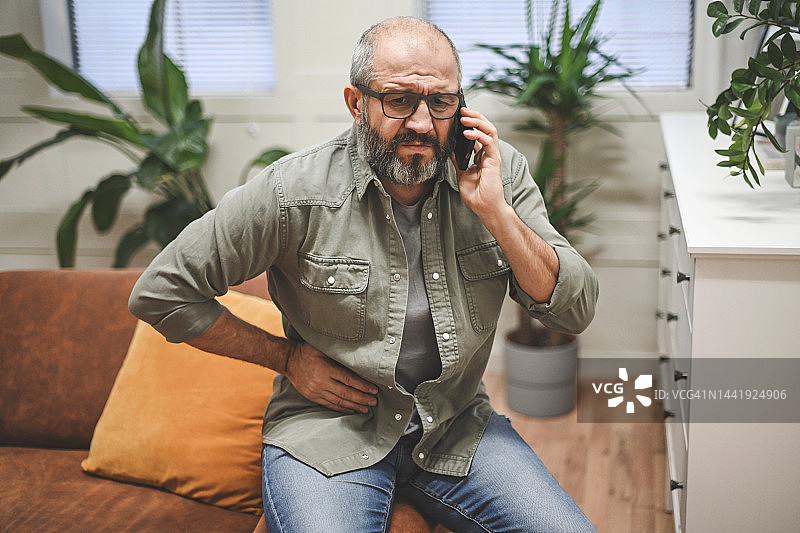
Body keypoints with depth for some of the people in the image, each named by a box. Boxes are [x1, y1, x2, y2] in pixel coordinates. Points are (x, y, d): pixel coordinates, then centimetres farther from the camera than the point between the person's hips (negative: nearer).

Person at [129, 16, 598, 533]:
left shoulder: (499, 171, -5)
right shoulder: (295, 192, -15)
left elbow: (577, 310, -9)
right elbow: (161, 292, -6)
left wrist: (495, 210, -21)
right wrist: (287, 356, -6)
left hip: (458, 427, 3)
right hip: (327, 430, -2)